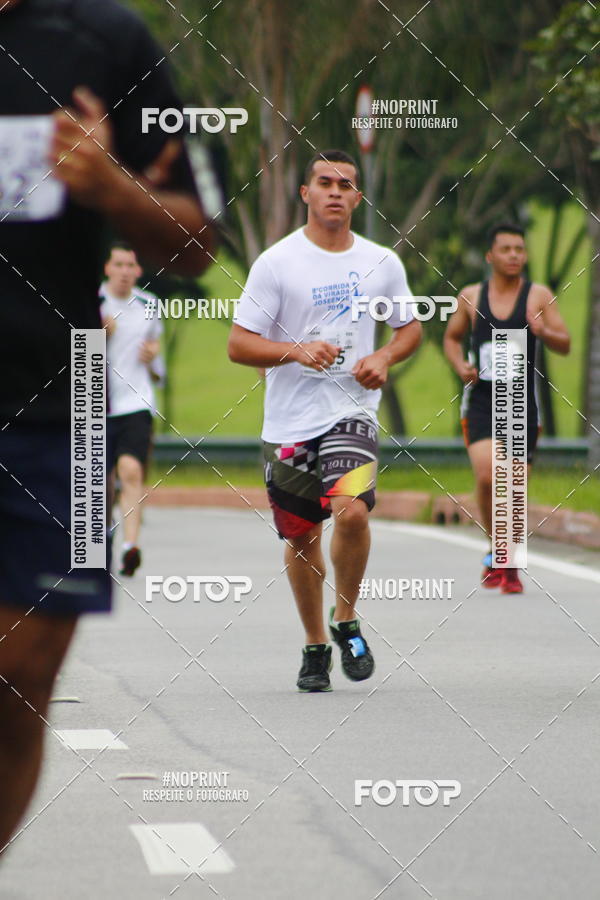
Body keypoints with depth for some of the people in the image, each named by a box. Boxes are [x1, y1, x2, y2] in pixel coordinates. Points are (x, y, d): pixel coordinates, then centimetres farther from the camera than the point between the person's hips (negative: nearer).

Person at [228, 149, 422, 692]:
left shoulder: (382, 263, 5)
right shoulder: (276, 262, -3)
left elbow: (411, 326, 19)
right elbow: (238, 344, -4)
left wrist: (385, 357, -2)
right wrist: (297, 350, -21)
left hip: (352, 412, 0)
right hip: (289, 422, 0)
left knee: (352, 511, -23)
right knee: (301, 535, 7)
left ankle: (347, 620, 1)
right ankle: (315, 647, 27)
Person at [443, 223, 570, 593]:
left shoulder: (539, 296, 1)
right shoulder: (471, 296, 6)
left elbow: (565, 345, -4)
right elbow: (452, 337, 20)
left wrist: (544, 332, -26)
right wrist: (460, 366, 0)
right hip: (481, 403, 0)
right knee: (487, 476, -20)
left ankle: (510, 566, 20)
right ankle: (497, 550, 1)